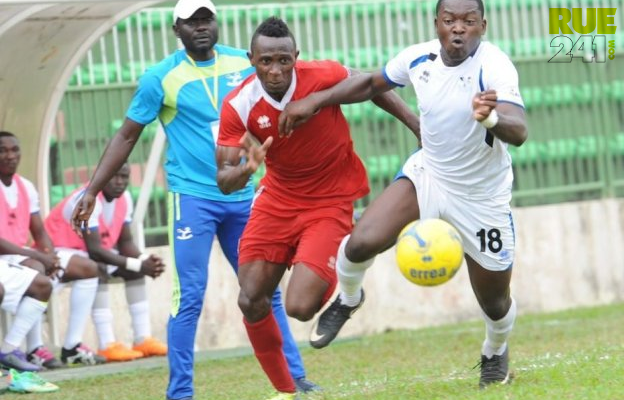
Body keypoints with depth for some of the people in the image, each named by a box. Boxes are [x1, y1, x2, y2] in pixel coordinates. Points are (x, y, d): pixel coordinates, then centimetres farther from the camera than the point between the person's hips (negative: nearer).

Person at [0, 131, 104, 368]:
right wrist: (37, 255, -24)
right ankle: (34, 350, -32)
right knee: (35, 270, -39)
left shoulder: (26, 187, 11)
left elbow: (39, 232, 12)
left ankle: (72, 346, -2)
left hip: (25, 256, 9)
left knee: (88, 268, 2)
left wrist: (50, 256, -10)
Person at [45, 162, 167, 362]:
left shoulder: (124, 198, -2)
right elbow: (94, 250, -33)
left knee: (137, 269, -2)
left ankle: (143, 339, -5)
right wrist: (138, 264, -34)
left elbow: (125, 242, 0)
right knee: (98, 269, -34)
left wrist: (145, 261, -22)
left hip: (91, 252, 9)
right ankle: (107, 345, -36)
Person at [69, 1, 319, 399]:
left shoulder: (244, 64, 4)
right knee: (190, 297, -8)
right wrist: (93, 190, -4)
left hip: (241, 196, 4)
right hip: (192, 197, -4)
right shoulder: (161, 77, -6)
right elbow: (127, 136, 0)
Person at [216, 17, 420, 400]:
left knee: (300, 306, -18)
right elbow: (224, 181, -18)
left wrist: (419, 125, -5)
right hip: (278, 199, 3)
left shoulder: (323, 76, -23)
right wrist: (244, 170, -41)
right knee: (251, 301, -2)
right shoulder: (238, 106, -17)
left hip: (330, 202, -3)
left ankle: (340, 285, 20)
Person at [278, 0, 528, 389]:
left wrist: (492, 118, -65)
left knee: (495, 302, 8)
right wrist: (314, 101, 0)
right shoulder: (419, 58, -12)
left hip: (481, 198, -3)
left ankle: (496, 354, 45)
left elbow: (519, 131, -43)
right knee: (361, 243, -19)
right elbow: (370, 84, 9)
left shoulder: (494, 66, -29)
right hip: (427, 174, 3)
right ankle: (348, 300, 17)